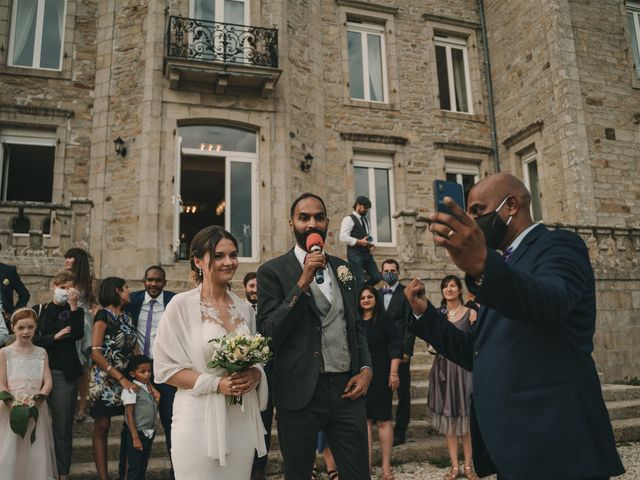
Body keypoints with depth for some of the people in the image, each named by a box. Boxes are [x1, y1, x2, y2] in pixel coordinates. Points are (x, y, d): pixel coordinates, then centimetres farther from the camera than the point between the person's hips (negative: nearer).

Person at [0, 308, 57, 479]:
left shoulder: (41, 353, 8)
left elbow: (48, 382, 2)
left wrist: (37, 399, -16)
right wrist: (15, 406, -19)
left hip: (36, 408, 2)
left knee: (37, 453, 3)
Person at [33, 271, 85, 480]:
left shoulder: (76, 312, 8)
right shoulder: (38, 310, 10)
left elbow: (77, 334, -10)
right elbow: (32, 339, 1)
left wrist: (73, 305, -10)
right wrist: (55, 337, -10)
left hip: (65, 374, -1)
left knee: (63, 427, 3)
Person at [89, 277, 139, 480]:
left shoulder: (126, 316, 13)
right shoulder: (104, 315, -7)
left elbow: (135, 349, 8)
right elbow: (95, 353, -15)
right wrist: (121, 378, -17)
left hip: (129, 378, 6)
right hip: (106, 378, -6)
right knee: (102, 427, 1)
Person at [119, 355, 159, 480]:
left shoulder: (149, 388, 6)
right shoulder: (131, 390, -14)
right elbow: (130, 415, -16)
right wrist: (135, 438, -17)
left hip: (149, 433, 7)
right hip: (137, 433, -7)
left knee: (143, 466, 16)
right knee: (134, 468, 2)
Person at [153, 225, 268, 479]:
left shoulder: (245, 309, 7)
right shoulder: (181, 305, -7)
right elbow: (165, 368, -8)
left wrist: (255, 375, -7)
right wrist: (216, 383, -17)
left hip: (243, 419, 4)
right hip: (200, 419, -4)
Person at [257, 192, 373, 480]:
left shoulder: (343, 269, 11)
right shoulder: (273, 271, -4)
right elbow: (269, 334, -13)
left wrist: (366, 369, 2)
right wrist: (302, 283, -19)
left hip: (347, 389, 4)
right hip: (301, 393, -3)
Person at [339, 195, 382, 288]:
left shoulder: (365, 220, 20)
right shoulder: (349, 219, -6)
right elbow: (343, 237, -16)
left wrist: (372, 245, 5)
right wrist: (359, 242, -18)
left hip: (366, 253, 8)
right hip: (355, 253, -8)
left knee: (376, 277, 4)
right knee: (360, 281, -8)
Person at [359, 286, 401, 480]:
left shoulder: (384, 318, -2)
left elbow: (396, 346, -6)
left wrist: (394, 373, -12)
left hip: (380, 376, -3)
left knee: (383, 419, 2)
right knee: (365, 419, 5)